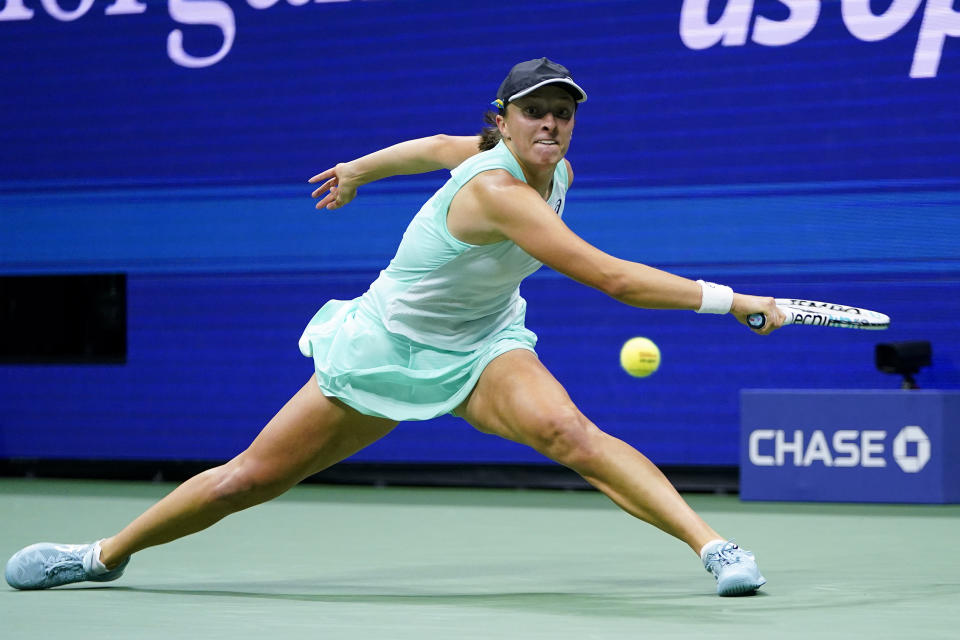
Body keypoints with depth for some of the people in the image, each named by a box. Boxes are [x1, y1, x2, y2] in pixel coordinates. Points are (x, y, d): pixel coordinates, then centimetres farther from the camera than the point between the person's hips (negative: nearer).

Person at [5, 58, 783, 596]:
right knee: (248, 479, 5)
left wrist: (361, 169, 29)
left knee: (568, 431, -29)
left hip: (481, 347, 5)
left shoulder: (557, 172, -7)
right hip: (385, 346, -5)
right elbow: (612, 278, -41)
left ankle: (712, 544, -34)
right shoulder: (496, 189, -33)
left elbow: (442, 144, 13)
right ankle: (105, 556, 27)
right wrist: (727, 299, -41)